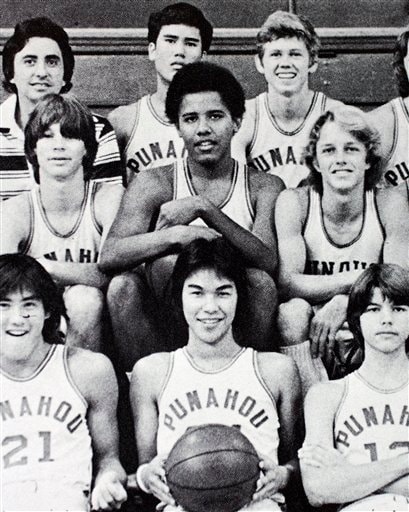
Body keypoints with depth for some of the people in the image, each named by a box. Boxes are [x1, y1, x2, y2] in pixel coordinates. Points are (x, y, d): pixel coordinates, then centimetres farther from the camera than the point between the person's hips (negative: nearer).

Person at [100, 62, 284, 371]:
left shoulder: (264, 187, 4)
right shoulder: (154, 184, 3)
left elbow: (269, 261, -15)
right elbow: (109, 256, -13)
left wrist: (204, 209, -24)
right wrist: (178, 234, -28)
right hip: (164, 332, 0)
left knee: (262, 282, -28)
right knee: (123, 286, -25)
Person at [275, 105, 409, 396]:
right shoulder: (294, 203, -4)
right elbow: (287, 284, -14)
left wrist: (343, 303, -26)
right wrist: (356, 280, -21)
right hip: (307, 343, 0)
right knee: (294, 311, -31)